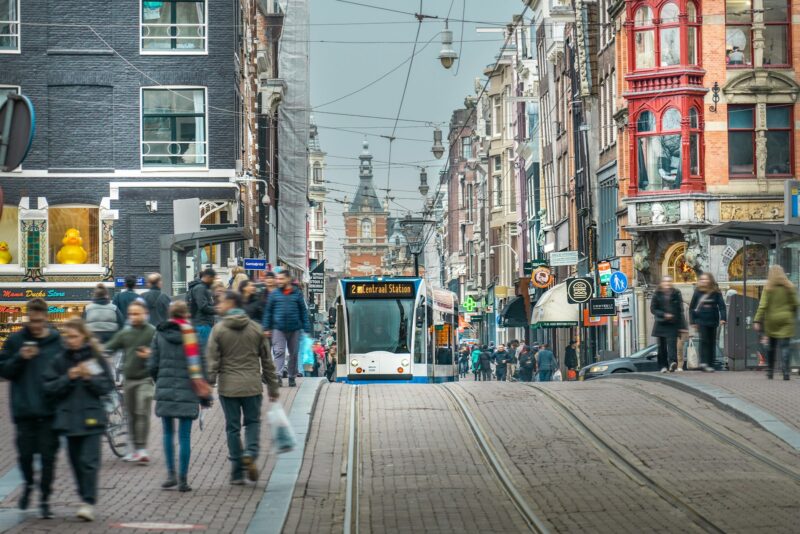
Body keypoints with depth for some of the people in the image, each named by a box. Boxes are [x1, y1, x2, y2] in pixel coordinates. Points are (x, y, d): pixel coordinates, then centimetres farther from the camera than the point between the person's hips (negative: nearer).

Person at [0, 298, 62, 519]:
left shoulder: (58, 341, 0)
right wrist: (20, 358, -14)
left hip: (50, 411, -1)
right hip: (24, 410, 1)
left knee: (48, 456, 1)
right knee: (25, 453, 4)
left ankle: (45, 499, 12)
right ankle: (28, 484, 33)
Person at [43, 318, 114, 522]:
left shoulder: (96, 358, 0)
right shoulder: (59, 361, 5)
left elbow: (107, 386, 1)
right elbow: (50, 388, 1)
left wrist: (90, 378, -14)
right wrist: (68, 378, -12)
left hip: (91, 418, -3)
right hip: (69, 419, 3)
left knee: (89, 461, -10)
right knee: (76, 461, 9)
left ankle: (89, 503, -10)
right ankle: (86, 499, 22)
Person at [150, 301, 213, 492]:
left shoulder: (159, 335, 2)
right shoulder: (190, 333, -5)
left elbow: (152, 365, 3)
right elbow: (199, 364, -4)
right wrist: (205, 394, 3)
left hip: (164, 390, 2)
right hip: (187, 391, -2)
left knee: (168, 433, 15)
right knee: (184, 436, 2)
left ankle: (171, 474, 11)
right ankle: (183, 479, 2)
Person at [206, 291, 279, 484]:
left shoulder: (218, 329, -3)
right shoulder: (255, 328, 5)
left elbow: (212, 360, -8)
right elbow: (267, 361, 9)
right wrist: (272, 387, 16)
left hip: (228, 387, -1)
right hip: (252, 386, 1)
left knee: (233, 427, 6)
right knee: (253, 421, 16)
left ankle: (237, 473, 7)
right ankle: (251, 453, -11)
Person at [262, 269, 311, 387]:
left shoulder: (297, 293, 2)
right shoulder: (274, 294, 2)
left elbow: (303, 311, 5)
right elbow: (268, 311, 5)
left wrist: (306, 328, 1)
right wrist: (266, 328, 1)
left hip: (295, 329, 1)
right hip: (278, 329, -1)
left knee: (294, 353, 11)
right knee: (279, 352, -12)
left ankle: (292, 377, 23)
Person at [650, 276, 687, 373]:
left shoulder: (676, 294, 5)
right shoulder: (657, 295, 6)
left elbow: (680, 310, 5)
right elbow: (653, 309, 4)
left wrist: (682, 326, 0)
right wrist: (664, 315, -12)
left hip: (673, 324, -2)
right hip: (661, 324, 2)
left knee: (672, 343, -17)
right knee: (662, 346, 5)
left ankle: (672, 362, -30)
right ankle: (663, 366, 11)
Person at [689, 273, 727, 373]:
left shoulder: (716, 292, 4)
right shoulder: (698, 292, 4)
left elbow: (721, 305, 0)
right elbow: (691, 307, 9)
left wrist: (723, 318, -13)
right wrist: (692, 321, 4)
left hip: (712, 320, 1)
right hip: (701, 320, -1)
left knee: (712, 342, 4)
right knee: (704, 340, -14)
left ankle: (710, 364, 10)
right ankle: (704, 362, -19)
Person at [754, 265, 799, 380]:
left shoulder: (768, 288, -4)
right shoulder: (789, 287, 1)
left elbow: (763, 306, -9)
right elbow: (795, 304, 3)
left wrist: (757, 321, -9)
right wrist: (793, 316, 20)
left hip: (771, 319, 0)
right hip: (786, 320, 0)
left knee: (772, 346, 12)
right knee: (785, 347, -2)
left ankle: (770, 371, 17)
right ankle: (785, 372, -13)